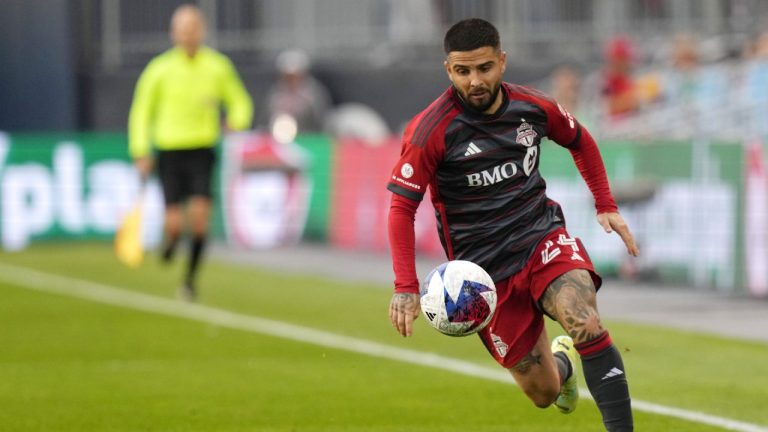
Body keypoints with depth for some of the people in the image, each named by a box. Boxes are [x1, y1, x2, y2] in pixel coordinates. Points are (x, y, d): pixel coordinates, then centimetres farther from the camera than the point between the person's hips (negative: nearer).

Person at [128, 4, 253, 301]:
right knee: (175, 223, -9)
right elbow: (141, 113, 5)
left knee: (200, 216, -13)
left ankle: (190, 279, 2)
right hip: (170, 151, -1)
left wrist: (237, 121, -11)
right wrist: (141, 153, -2)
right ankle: (170, 241, 29)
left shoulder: (218, 67, 2)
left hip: (203, 151, 1)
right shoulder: (159, 70, -2)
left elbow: (239, 101, 12)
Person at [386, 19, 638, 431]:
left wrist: (606, 206, 11)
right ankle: (561, 361, 39)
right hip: (486, 268, -2)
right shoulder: (430, 131, -14)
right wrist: (405, 286, -20)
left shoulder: (533, 107, -3)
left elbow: (581, 142, 18)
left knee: (588, 326, -30)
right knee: (543, 393, 1)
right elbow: (402, 207, -11)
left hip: (544, 238, 2)